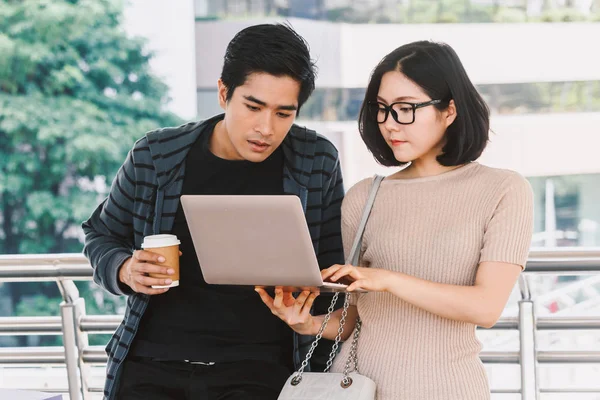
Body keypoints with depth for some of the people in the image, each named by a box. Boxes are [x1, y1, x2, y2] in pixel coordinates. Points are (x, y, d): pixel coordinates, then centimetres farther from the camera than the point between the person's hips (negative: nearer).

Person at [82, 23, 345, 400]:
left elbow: (335, 271, 11)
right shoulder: (156, 157, 1)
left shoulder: (317, 162, 0)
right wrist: (126, 271, -4)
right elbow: (103, 236, 16)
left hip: (260, 369, 0)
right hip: (150, 368, 1)